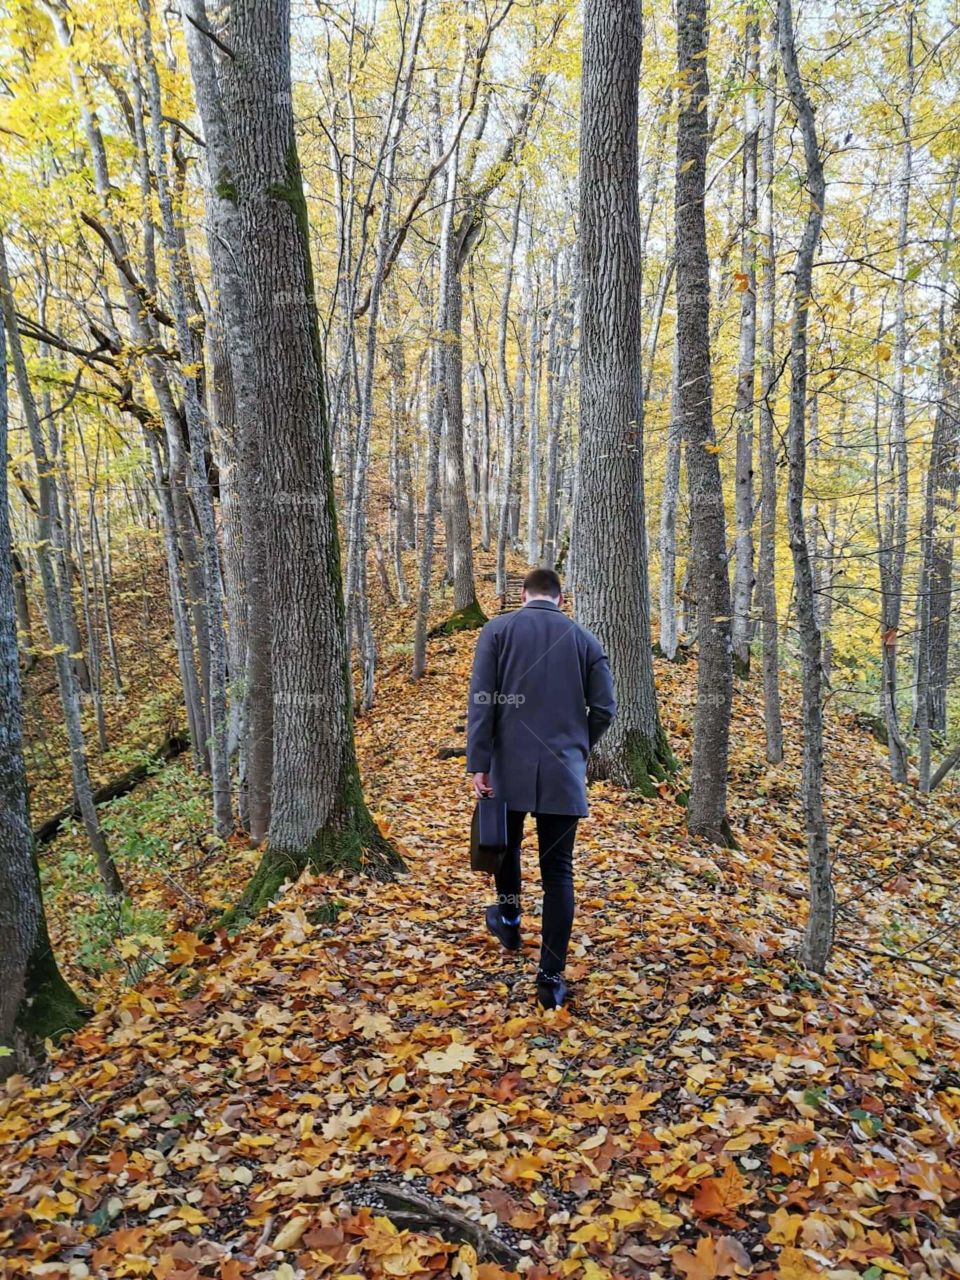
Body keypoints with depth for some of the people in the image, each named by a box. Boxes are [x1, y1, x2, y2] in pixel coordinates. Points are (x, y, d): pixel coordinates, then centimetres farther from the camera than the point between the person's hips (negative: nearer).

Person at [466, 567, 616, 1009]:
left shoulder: (498, 629, 0)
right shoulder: (585, 639, 6)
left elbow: (481, 702, -8)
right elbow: (604, 708, 3)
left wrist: (478, 764, -8)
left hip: (510, 766, -1)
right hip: (564, 772, 1)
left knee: (505, 844, 25)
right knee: (558, 870, 5)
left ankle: (509, 919, 44)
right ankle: (552, 976, 5)